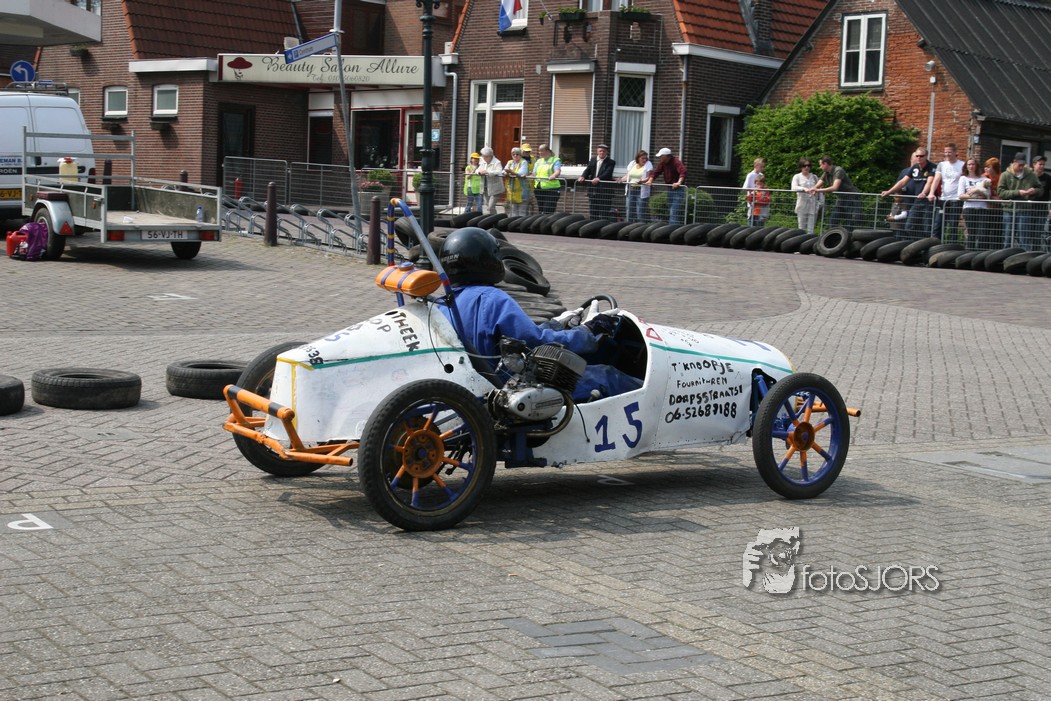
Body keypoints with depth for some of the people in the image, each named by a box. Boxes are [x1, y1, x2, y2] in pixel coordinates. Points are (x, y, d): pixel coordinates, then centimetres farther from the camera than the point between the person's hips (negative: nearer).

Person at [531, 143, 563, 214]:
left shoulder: (555, 160, 0)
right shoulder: (538, 161, 20)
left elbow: (557, 171, -16)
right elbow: (534, 174, 19)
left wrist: (553, 176, -38)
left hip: (551, 188, -6)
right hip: (539, 189, 6)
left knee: (548, 212, -13)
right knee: (541, 212, 8)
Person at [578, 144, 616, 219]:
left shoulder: (611, 162, -1)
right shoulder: (593, 160, 15)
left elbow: (607, 173, -15)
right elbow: (588, 170, 6)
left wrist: (599, 179, -31)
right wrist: (583, 176, -15)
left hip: (604, 190, -5)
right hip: (593, 189, 5)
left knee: (604, 212, -7)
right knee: (593, 211, 10)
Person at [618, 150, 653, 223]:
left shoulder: (648, 165, 0)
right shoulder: (632, 164, 13)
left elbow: (649, 178, -8)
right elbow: (627, 175, 16)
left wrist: (642, 181, -27)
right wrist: (622, 179, -3)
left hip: (641, 191, -5)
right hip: (631, 190, 5)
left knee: (640, 212, -8)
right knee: (629, 211, 6)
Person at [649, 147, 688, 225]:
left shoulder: (676, 162, -17)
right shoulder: (662, 163, 7)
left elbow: (683, 172, -31)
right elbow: (656, 172, 8)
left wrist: (679, 182, -45)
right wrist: (650, 180, -9)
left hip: (678, 189, -8)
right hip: (669, 188, 8)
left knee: (674, 212, -15)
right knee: (670, 211, 14)